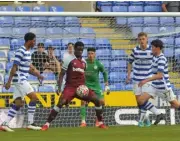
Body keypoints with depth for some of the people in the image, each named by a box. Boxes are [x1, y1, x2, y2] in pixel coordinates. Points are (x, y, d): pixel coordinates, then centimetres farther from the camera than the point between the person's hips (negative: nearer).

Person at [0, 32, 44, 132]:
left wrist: (37, 75, 15)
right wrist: (9, 81, -18)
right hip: (19, 79, -9)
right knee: (34, 97, -11)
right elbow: (14, 67, -17)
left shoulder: (28, 52, 14)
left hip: (22, 80, 9)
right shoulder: (20, 52, -15)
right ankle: (30, 123, -9)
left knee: (18, 103, 7)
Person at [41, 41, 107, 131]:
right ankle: (47, 124, -18)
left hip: (81, 87, 5)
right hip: (70, 86, -5)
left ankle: (101, 123, 7)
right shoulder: (69, 60, -4)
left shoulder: (84, 62, 13)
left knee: (96, 100, -7)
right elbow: (62, 74, -4)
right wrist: (59, 87, -13)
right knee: (61, 102, -24)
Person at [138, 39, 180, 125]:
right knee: (141, 100, -4)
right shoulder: (155, 57, 6)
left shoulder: (161, 59, -21)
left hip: (164, 87, -8)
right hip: (155, 86, 8)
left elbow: (160, 75, -30)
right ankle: (158, 115, 6)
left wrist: (146, 80, -32)